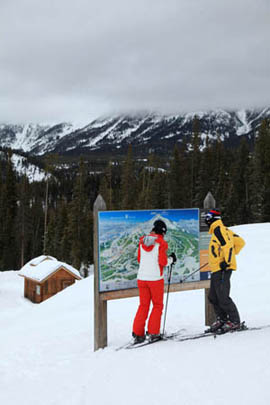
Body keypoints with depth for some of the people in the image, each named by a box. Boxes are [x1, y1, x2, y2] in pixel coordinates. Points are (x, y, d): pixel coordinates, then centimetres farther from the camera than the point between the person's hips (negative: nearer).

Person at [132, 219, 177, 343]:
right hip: (155, 278, -5)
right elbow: (163, 262, -12)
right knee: (158, 305, 11)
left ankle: (137, 333, 9)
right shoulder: (161, 243, -9)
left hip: (141, 277, 5)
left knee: (143, 305, 13)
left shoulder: (142, 241, 7)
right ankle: (152, 333, 9)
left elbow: (139, 259, 13)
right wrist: (171, 259, 6)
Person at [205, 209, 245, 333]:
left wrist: (227, 261, -23)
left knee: (223, 297, -9)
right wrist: (232, 254, 24)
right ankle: (221, 319, 23)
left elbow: (228, 245, -23)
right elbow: (240, 242, 23)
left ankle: (235, 322, -1)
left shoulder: (218, 230, -10)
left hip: (222, 269, -10)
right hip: (216, 270, 10)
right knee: (213, 297, 14)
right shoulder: (224, 230, 18)